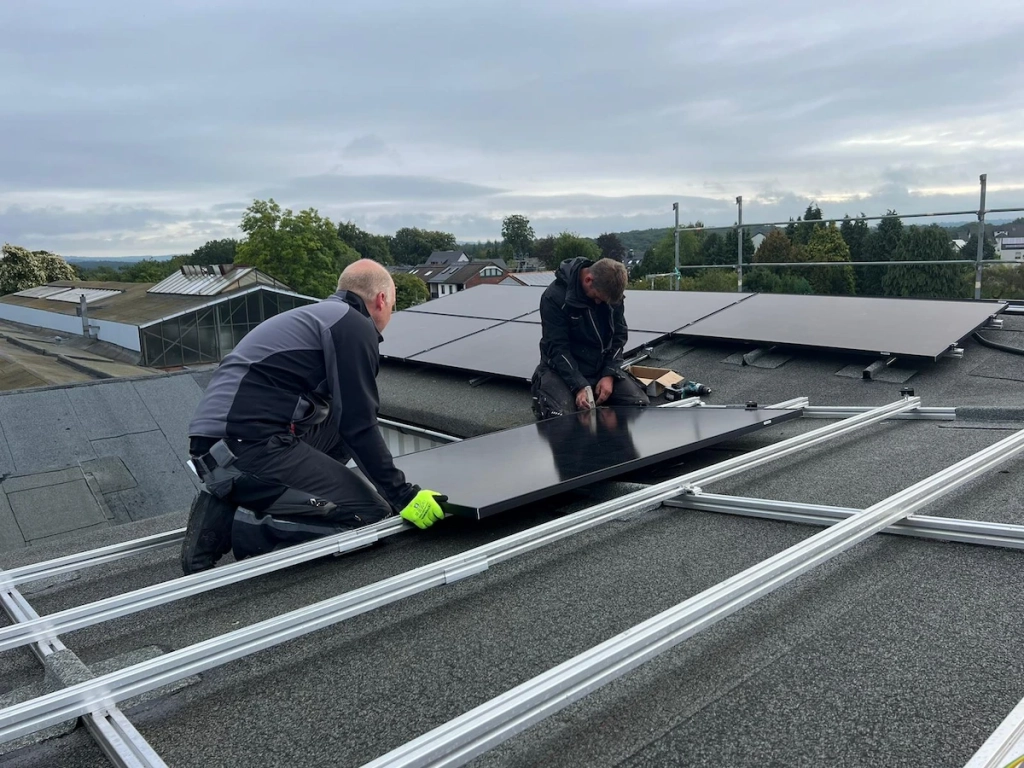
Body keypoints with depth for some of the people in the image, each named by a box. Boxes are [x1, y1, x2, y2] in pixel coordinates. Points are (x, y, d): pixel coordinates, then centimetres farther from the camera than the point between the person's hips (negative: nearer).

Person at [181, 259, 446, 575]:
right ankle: (243, 527, -8)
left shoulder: (319, 314, 27)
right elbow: (359, 427, -7)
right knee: (370, 516, -4)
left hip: (214, 442, 10)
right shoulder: (355, 326, -2)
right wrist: (403, 496, 1)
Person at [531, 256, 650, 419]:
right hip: (563, 368, -5)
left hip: (602, 367, 5)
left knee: (640, 404, -14)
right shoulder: (555, 296, -20)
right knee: (560, 418, -32)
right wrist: (579, 386, -30)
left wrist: (609, 374, -13)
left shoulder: (611, 292, -5)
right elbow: (557, 348, -21)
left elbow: (619, 336, 1)